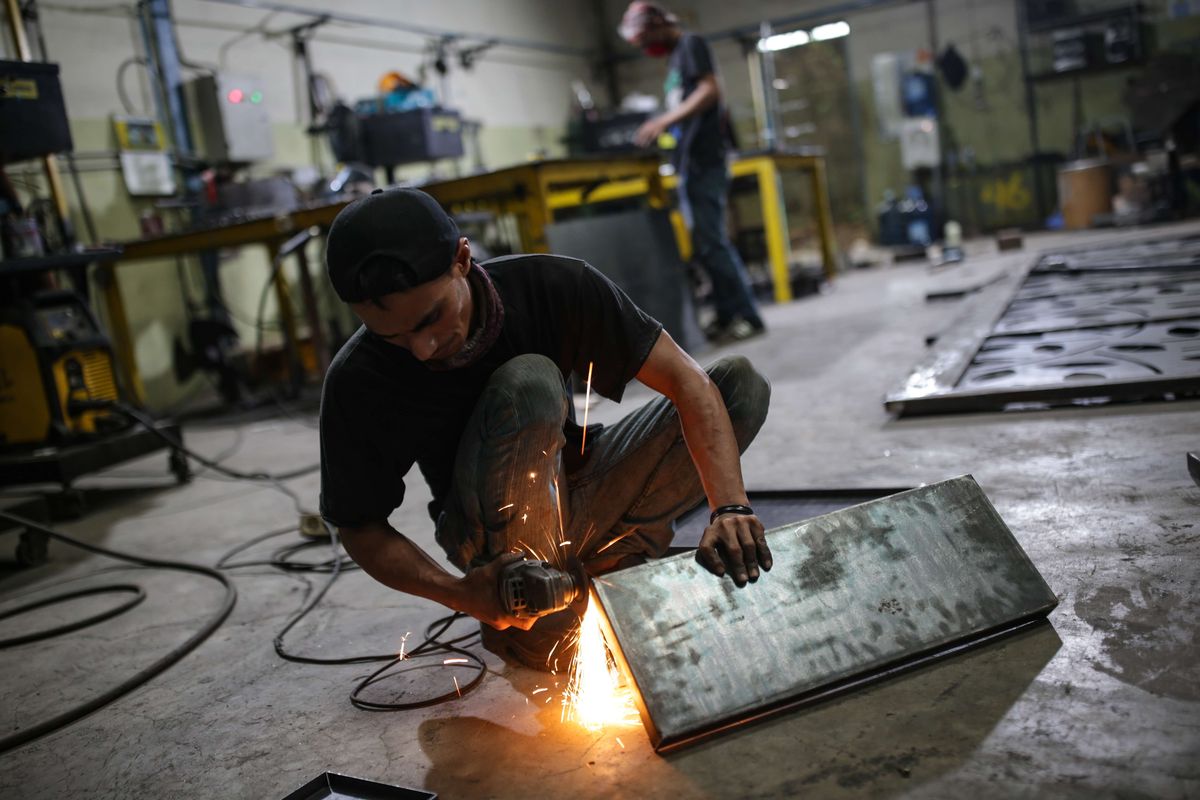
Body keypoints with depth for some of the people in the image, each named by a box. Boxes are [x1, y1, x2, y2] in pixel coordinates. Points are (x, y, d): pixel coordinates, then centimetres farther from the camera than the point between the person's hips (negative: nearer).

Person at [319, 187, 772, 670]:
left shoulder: (552, 287, -20)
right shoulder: (357, 383, -20)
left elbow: (686, 380, -21)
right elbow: (358, 527, -11)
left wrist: (731, 508, -34)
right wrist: (459, 594, -27)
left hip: (577, 505, 3)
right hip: (491, 536, -3)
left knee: (741, 382, -11)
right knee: (527, 382, -34)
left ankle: (610, 568, -10)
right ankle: (533, 627, -19)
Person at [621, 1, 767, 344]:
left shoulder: (691, 44, -2)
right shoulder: (675, 57, 23)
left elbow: (710, 90, -15)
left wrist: (665, 121, -18)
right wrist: (661, 126, 11)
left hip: (702, 161, -10)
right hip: (689, 163, 10)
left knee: (711, 241, -11)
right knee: (705, 242, 7)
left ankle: (747, 316, -8)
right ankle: (728, 315, 10)